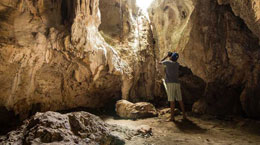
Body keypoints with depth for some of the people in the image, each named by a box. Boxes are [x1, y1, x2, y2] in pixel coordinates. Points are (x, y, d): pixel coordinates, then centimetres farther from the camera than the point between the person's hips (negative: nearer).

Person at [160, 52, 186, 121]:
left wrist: (167, 56, 28)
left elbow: (160, 62, 20)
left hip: (170, 83, -5)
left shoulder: (167, 62, 0)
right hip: (177, 83, 5)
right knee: (180, 100, 10)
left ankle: (172, 117, -5)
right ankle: (184, 115, 14)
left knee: (172, 100, -6)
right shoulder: (177, 64, 13)